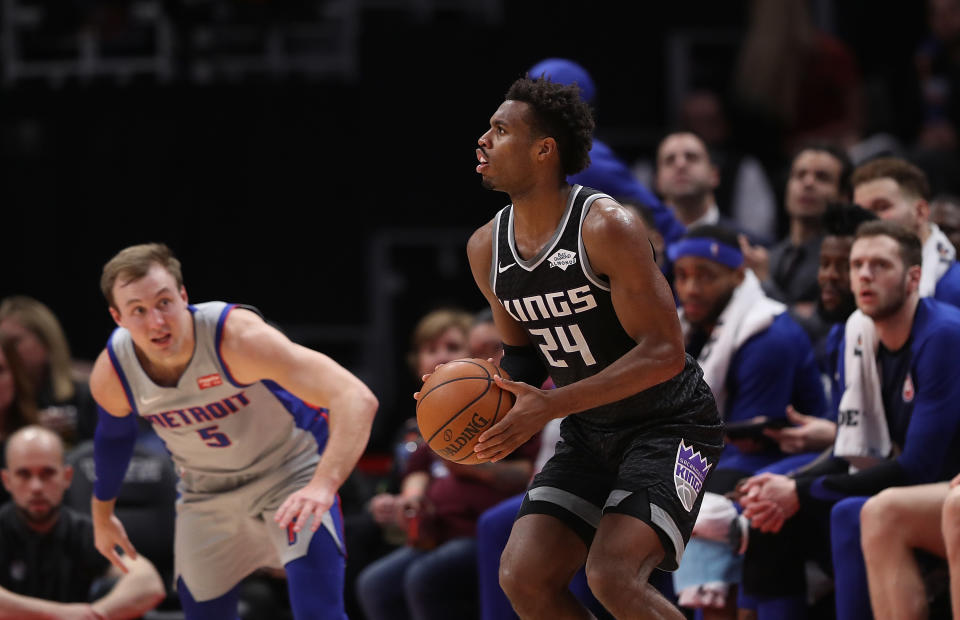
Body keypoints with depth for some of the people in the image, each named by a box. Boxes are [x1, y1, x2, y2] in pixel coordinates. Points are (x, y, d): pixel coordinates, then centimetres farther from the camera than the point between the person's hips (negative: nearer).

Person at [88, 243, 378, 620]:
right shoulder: (110, 376, -20)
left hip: (289, 473, -5)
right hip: (206, 489, 5)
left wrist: (323, 486, -58)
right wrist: (102, 514, 22)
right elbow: (114, 435, 8)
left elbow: (356, 399, -45)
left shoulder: (236, 335, -36)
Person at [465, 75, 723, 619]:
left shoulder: (607, 227, -21)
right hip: (590, 434, 7)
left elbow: (664, 353, -24)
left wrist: (550, 406, -29)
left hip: (669, 425, -7)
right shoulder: (487, 249, 2)